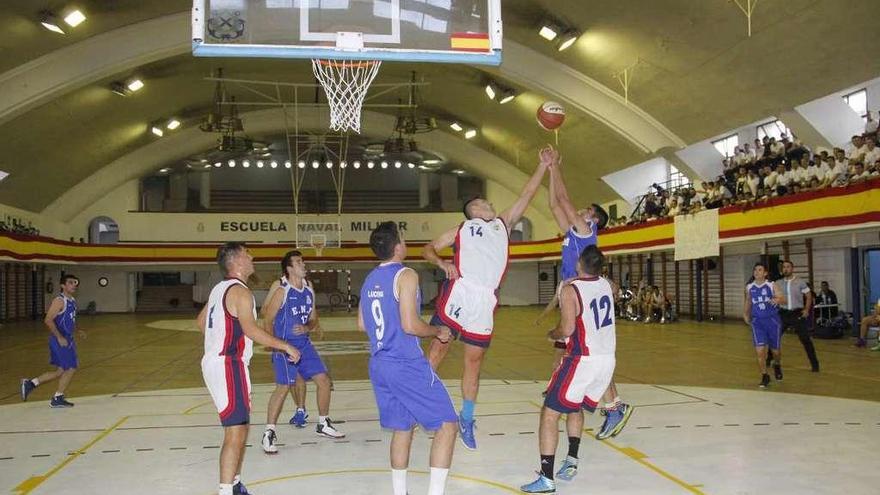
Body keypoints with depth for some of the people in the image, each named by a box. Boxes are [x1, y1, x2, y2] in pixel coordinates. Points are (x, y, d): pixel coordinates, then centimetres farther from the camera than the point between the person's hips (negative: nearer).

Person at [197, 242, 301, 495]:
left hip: (215, 361, 10)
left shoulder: (220, 289, 14)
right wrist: (285, 346, -19)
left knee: (240, 428, 19)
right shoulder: (240, 291, -14)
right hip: (228, 366, -10)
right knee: (235, 432, -10)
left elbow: (201, 320, 26)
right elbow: (250, 329, -25)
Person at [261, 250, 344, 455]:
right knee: (283, 387, -13)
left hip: (305, 345, 7)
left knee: (323, 381, 7)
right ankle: (269, 433, -1)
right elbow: (268, 320, -9)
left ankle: (324, 424, 24)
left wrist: (307, 328, -9)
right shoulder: (282, 292, -11)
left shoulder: (309, 291, 8)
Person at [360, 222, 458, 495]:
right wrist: (438, 331, -4)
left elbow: (362, 324, 18)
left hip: (379, 365, 8)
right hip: (407, 365, -8)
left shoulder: (369, 280, 11)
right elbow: (410, 325, -20)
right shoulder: (405, 275, -14)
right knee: (446, 425, 0)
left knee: (402, 428, 18)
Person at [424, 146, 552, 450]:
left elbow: (526, 195, 23)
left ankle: (466, 421, 18)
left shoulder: (503, 225, 25)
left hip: (485, 302, 3)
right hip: (458, 294, -3)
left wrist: (544, 166, 19)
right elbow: (428, 249, 16)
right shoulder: (461, 230, 16)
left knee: (474, 360, 8)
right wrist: (443, 264, -4)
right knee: (438, 348, -4)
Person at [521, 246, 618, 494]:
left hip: (583, 361, -7)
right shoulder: (606, 285, 7)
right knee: (578, 407, 26)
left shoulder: (570, 290, -13)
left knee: (549, 414, -2)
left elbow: (567, 329, -19)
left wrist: (552, 334, 1)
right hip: (608, 360, 8)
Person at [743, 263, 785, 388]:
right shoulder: (749, 287, 3)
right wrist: (745, 314, 13)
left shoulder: (771, 286, -6)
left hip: (772, 320, -1)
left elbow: (783, 299, -15)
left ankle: (777, 365, 43)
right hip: (757, 321, 1)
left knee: (775, 350, 10)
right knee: (760, 350, -9)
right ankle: (765, 376, 5)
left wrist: (778, 299, -37)